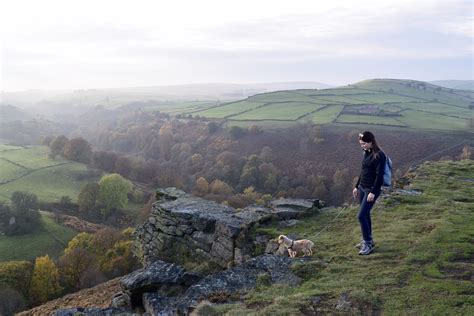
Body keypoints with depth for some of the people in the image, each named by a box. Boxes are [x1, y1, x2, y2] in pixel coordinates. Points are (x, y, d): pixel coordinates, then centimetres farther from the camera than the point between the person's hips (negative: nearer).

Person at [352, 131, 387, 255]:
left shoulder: (379, 155, -16)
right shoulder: (366, 153, 9)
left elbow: (379, 176, -19)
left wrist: (373, 192, -22)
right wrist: (356, 186, 18)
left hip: (371, 190, -8)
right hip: (362, 188, 8)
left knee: (362, 216, -10)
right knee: (365, 215, 15)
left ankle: (368, 244, 0)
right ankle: (368, 240, 28)